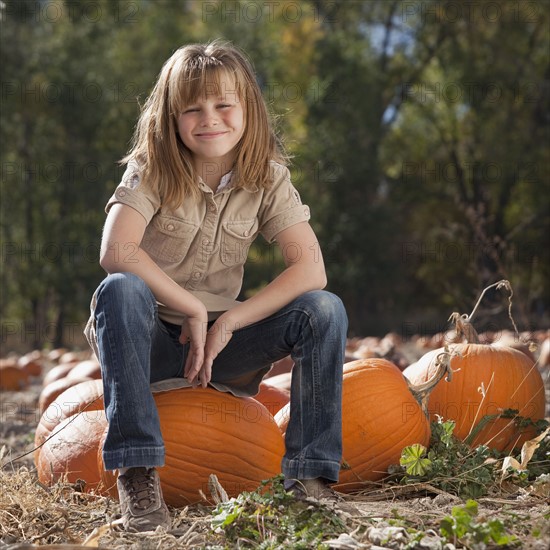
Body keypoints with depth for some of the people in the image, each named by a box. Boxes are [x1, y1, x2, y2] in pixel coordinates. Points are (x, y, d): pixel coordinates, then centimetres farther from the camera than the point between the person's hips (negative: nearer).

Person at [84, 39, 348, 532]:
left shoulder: (268, 178, -5)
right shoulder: (152, 171, -12)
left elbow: (311, 270, -15)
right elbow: (116, 252, -28)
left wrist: (227, 323, -21)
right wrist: (193, 310, -24)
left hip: (218, 340, 2)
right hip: (150, 340, -2)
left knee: (325, 310, -19)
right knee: (120, 290, -36)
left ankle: (309, 473, -16)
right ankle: (137, 471, -34)